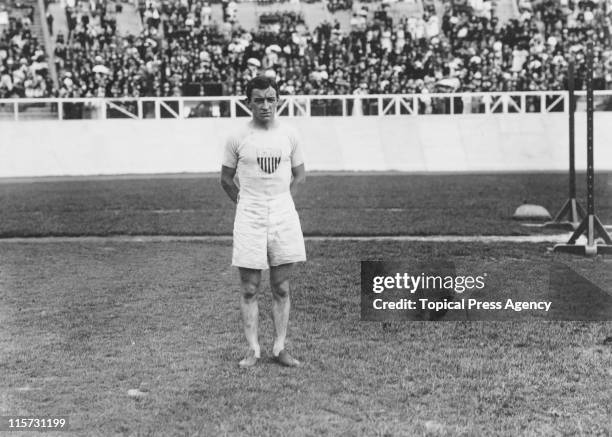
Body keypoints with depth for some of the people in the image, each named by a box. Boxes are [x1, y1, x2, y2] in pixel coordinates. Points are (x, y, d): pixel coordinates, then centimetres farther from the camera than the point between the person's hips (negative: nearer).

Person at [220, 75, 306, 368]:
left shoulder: (288, 135, 4)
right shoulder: (237, 139, -2)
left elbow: (299, 174, 16)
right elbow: (226, 179, 9)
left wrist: (283, 201, 9)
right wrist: (244, 204, 6)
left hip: (283, 216, 2)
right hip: (249, 219, -2)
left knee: (281, 289, 5)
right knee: (249, 289, 1)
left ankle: (279, 348, 13)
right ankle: (253, 349, 9)